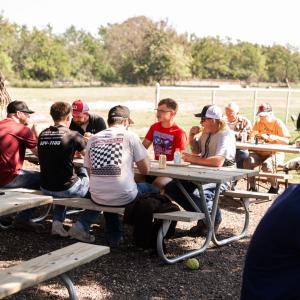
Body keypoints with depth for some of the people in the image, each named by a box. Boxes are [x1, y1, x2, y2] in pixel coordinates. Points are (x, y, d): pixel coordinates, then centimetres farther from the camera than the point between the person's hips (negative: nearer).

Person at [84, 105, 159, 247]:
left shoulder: (93, 139, 8)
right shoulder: (129, 136, -3)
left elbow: (90, 171, 14)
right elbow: (145, 169, 0)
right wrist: (146, 157, 20)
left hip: (97, 198, 5)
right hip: (124, 198, -4)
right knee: (153, 190, 21)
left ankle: (114, 237, 39)